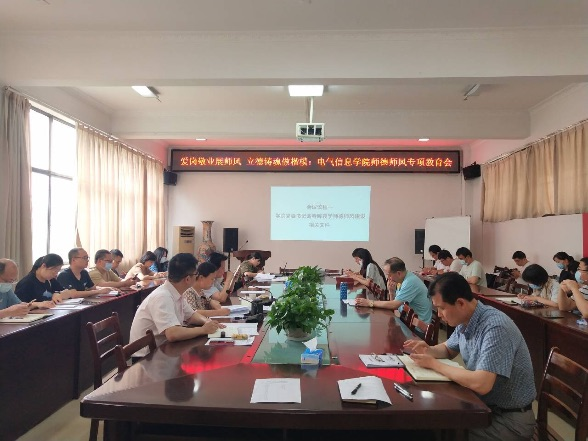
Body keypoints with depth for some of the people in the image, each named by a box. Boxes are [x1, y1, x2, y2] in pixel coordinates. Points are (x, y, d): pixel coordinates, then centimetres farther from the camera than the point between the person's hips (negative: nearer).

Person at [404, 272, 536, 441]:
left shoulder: (495, 328, -28)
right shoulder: (464, 321, -3)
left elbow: (481, 384, -36)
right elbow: (448, 349, 17)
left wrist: (433, 364, -24)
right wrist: (429, 350, -6)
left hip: (510, 418, -7)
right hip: (483, 405, 7)